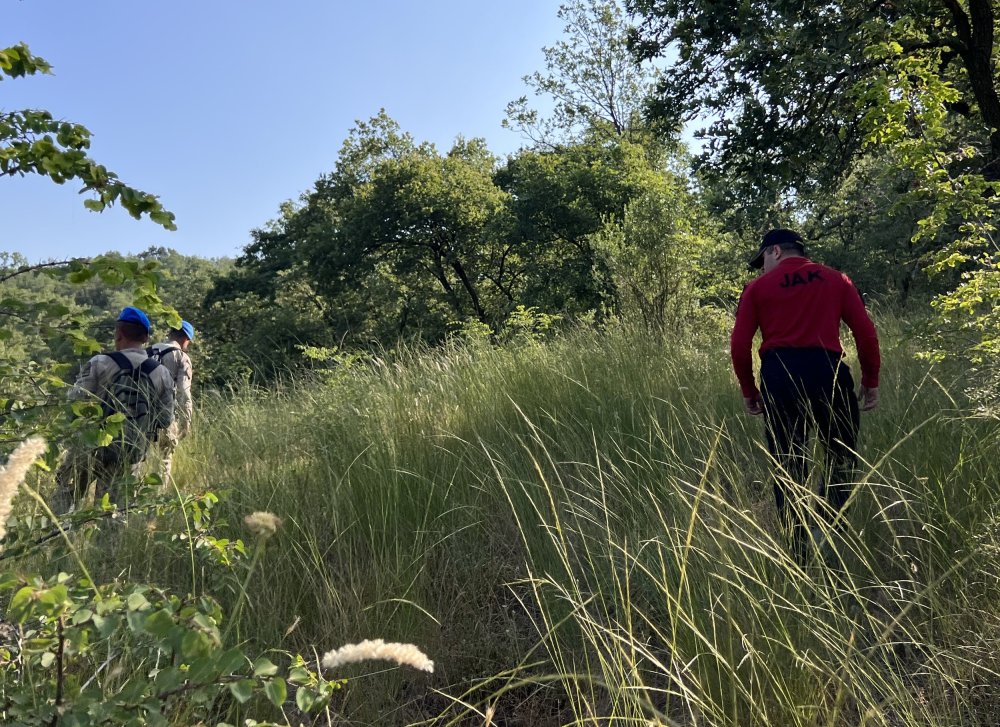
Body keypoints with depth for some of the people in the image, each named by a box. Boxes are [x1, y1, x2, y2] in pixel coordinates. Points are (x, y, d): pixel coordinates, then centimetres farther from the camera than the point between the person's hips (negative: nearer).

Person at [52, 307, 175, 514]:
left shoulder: (100, 364, -12)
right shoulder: (162, 375, -3)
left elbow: (74, 402, -9)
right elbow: (165, 420, -1)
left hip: (90, 448, -2)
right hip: (129, 454, 2)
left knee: (65, 496, 17)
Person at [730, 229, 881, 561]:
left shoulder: (757, 288, 9)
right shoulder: (836, 280, 13)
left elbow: (740, 346, 2)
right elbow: (866, 333, 5)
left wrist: (749, 391, 12)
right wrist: (871, 381, 13)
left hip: (778, 375, 0)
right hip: (827, 370, 1)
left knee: (788, 465, 9)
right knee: (841, 456, 15)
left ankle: (798, 553, 14)